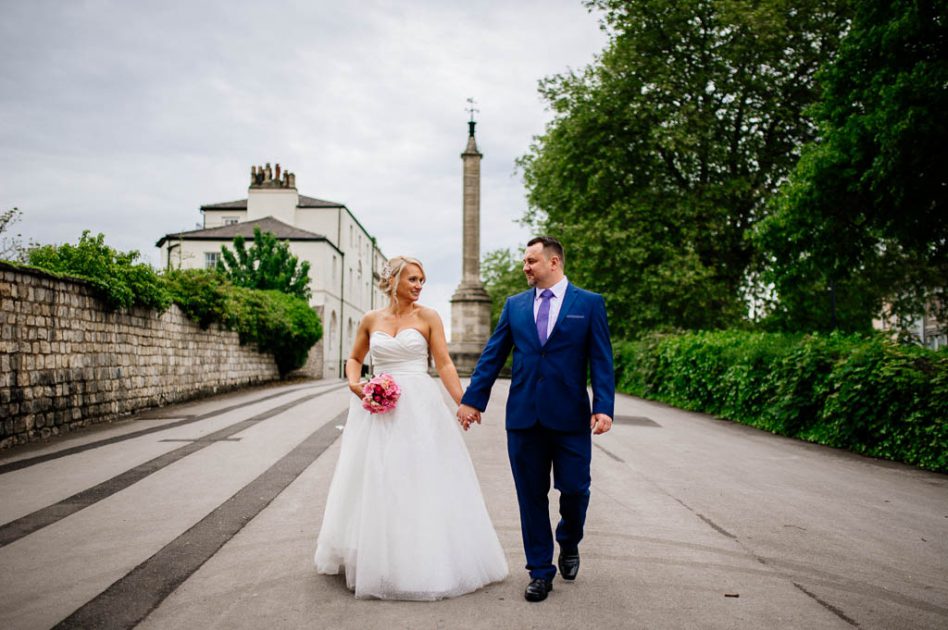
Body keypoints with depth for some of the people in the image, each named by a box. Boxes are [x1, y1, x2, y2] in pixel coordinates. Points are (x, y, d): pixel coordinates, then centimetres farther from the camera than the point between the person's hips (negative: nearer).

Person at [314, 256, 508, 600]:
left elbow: (444, 363, -3)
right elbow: (354, 358, 18)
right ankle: (375, 558, 24)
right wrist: (354, 382, -2)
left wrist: (463, 402, -13)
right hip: (377, 407, 3)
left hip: (419, 407, -2)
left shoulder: (428, 317, 0)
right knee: (373, 482, 7)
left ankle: (424, 561, 14)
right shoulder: (371, 319, 7)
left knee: (421, 481, 0)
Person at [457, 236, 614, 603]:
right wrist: (473, 400, 4)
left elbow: (601, 360, -2)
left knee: (574, 489, 5)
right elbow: (492, 355, 9)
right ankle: (541, 572, 23)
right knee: (531, 496, 7)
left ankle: (568, 544, 37)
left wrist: (603, 407, -13)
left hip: (571, 416, -2)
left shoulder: (589, 304, 2)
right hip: (524, 417, 2)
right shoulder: (515, 305, 10)